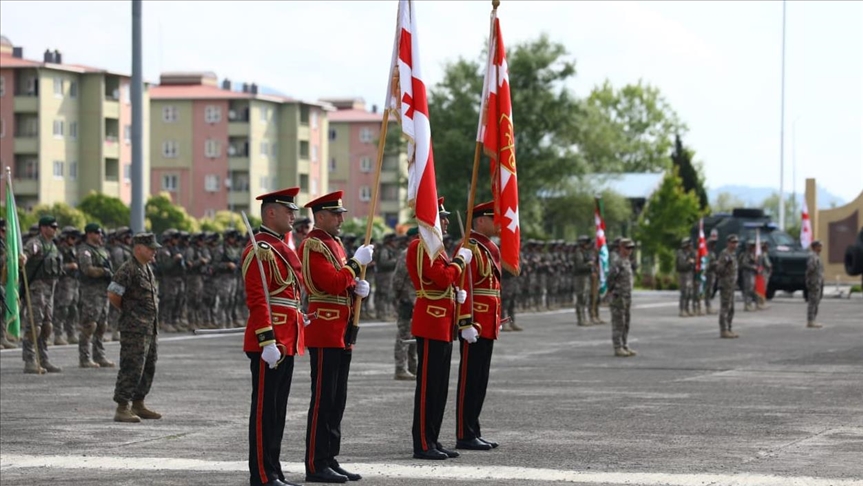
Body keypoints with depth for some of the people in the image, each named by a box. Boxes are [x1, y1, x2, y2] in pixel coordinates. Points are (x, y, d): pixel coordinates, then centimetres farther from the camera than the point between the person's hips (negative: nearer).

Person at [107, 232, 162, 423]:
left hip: (151, 328, 10)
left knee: (148, 368, 14)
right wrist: (128, 311, -3)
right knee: (131, 369, -10)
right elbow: (112, 295, -18)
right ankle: (122, 409, -8)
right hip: (134, 329, -9)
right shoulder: (128, 270, -14)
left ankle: (138, 405, 23)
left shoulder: (148, 269, 16)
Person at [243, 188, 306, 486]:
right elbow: (257, 300, -20)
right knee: (265, 408, -5)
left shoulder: (282, 247, 18)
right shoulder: (260, 250, -14)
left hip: (286, 341, 10)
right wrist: (267, 342, -24)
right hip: (271, 342, -10)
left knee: (277, 409, 12)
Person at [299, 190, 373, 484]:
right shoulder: (312, 246, -12)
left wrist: (358, 288, 4)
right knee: (323, 400, -8)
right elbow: (332, 284, -22)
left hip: (342, 333, 10)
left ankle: (330, 460, 15)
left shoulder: (334, 243, 18)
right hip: (325, 332, -10)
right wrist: (357, 262, -15)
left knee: (337, 401, 11)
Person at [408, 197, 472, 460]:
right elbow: (441, 277, -23)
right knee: (428, 384, -8)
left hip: (443, 324, 11)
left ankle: (432, 441, 17)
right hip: (431, 321, -11)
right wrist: (460, 260, -9)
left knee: (439, 385, 12)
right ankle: (423, 445, -6)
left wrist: (455, 293, 6)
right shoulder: (421, 247, -13)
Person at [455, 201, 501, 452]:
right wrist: (466, 324, -24)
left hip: (488, 325, 10)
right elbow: (464, 287, -20)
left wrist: (497, 322, 22)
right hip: (475, 326, -10)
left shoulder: (491, 248, 17)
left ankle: (473, 432, 17)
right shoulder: (470, 248, -14)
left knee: (480, 381, 12)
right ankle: (465, 436, -2)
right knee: (470, 380, -5)